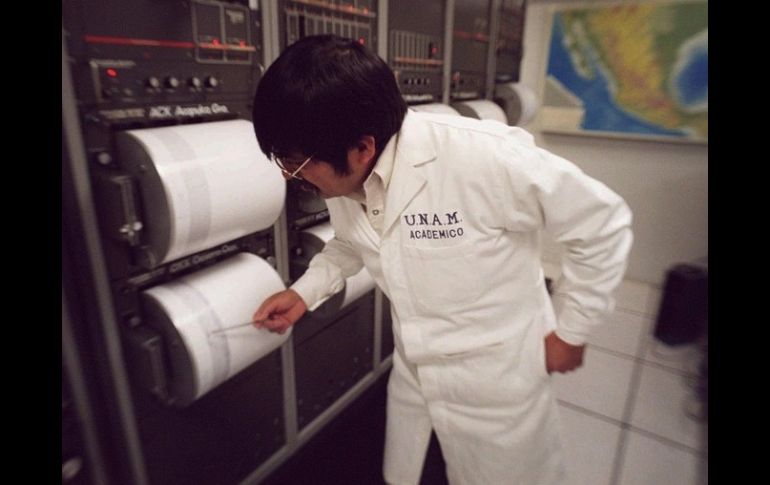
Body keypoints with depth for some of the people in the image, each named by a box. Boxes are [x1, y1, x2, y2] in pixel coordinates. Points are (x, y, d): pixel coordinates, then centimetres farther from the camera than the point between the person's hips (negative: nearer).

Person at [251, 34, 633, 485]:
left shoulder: (485, 157, -31)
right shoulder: (341, 179, -10)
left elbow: (605, 222, -17)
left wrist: (571, 331, -9)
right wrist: (304, 292, -3)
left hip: (498, 383, -5)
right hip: (411, 377, 6)